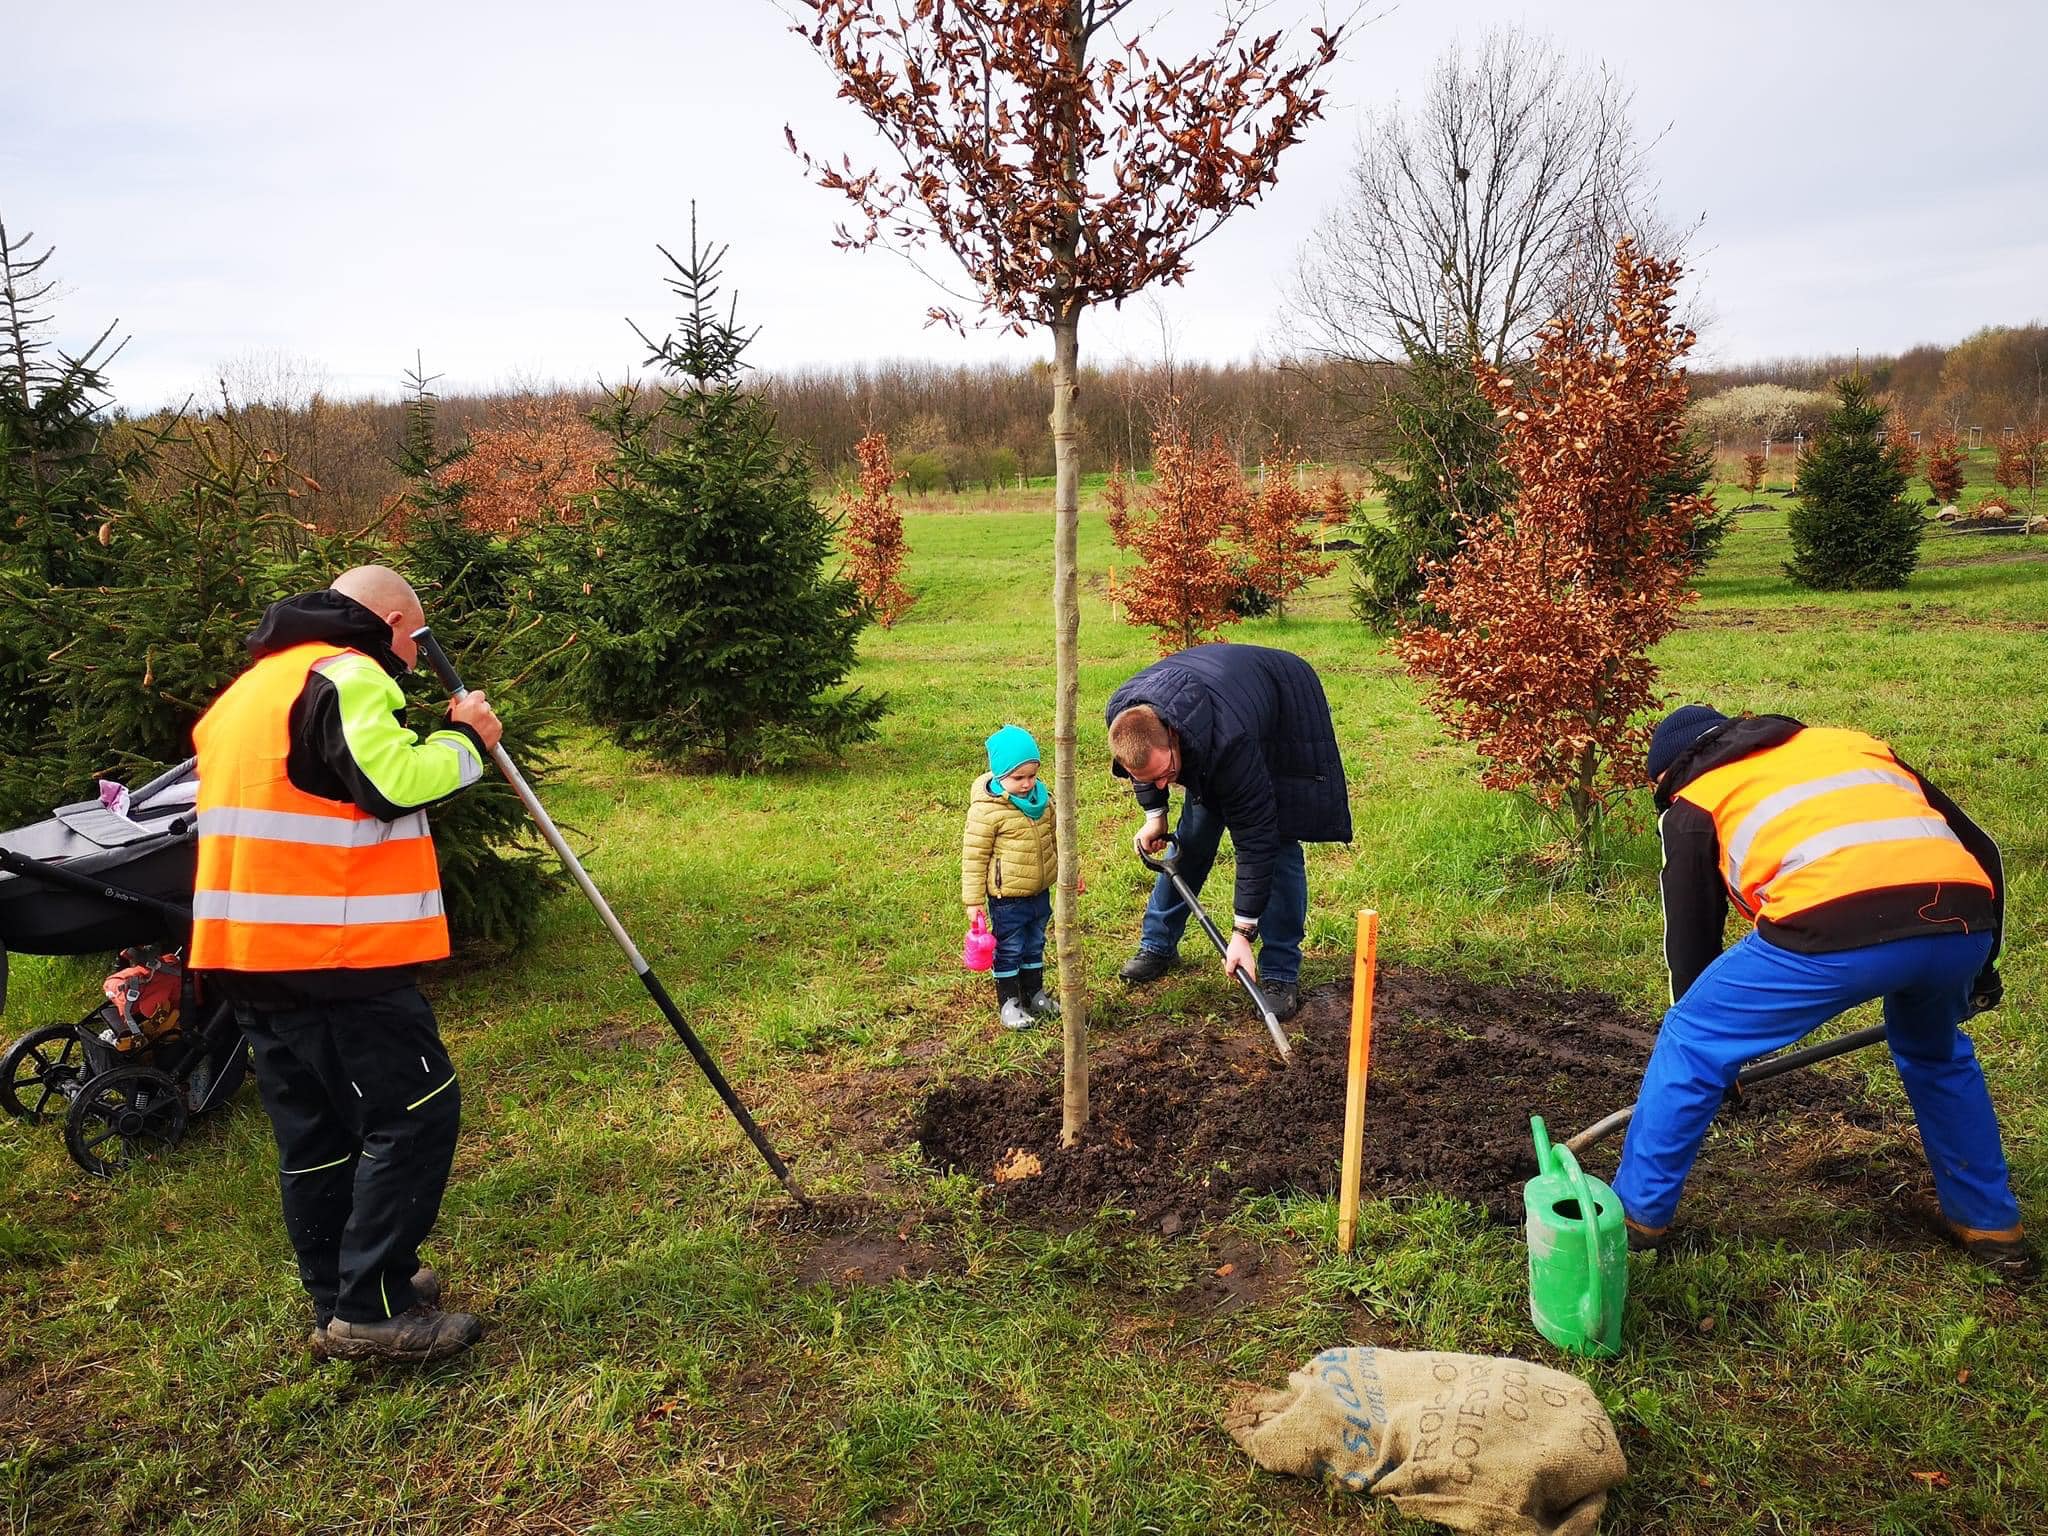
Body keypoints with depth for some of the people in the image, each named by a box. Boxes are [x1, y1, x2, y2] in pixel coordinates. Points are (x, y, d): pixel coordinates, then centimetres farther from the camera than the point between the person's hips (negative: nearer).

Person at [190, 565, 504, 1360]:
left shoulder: (252, 686, 23)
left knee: (317, 1133, 15)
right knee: (416, 1112, -4)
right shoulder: (345, 674, -9)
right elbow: (394, 783, -22)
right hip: (332, 954, -10)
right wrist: (465, 739, -7)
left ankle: (341, 1299, 23)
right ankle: (372, 1310, -2)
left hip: (250, 951, 10)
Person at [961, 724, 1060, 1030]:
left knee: (1035, 945, 21)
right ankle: (1009, 1002, 22)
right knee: (1009, 950, 8)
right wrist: (973, 900, -15)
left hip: (1040, 892, 6)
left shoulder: (1042, 798, 1)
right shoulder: (986, 809, -21)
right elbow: (974, 856, -16)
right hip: (1007, 898, -6)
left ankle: (1034, 993, 37)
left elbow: (1055, 838, 16)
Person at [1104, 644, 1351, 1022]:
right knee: (1191, 837, 6)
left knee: (1278, 843, -13)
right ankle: (1158, 945, 21)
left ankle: (1282, 973, -4)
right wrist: (1154, 812, -5)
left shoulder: (1229, 742, -47)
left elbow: (1255, 839, -39)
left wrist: (1242, 932, -35)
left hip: (1287, 711, -6)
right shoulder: (1121, 716, -30)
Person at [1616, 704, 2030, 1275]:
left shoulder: (1696, 801, 23)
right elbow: (1979, 846, 35)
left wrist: (1719, 1051, 38)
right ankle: (1991, 1226, 46)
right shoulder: (1855, 743, 35)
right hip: (1963, 922, 5)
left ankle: (1637, 1214, 25)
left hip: (1835, 928, -5)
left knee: (1690, 1044, 16)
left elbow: (1690, 934, 24)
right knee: (1937, 1054, 37)